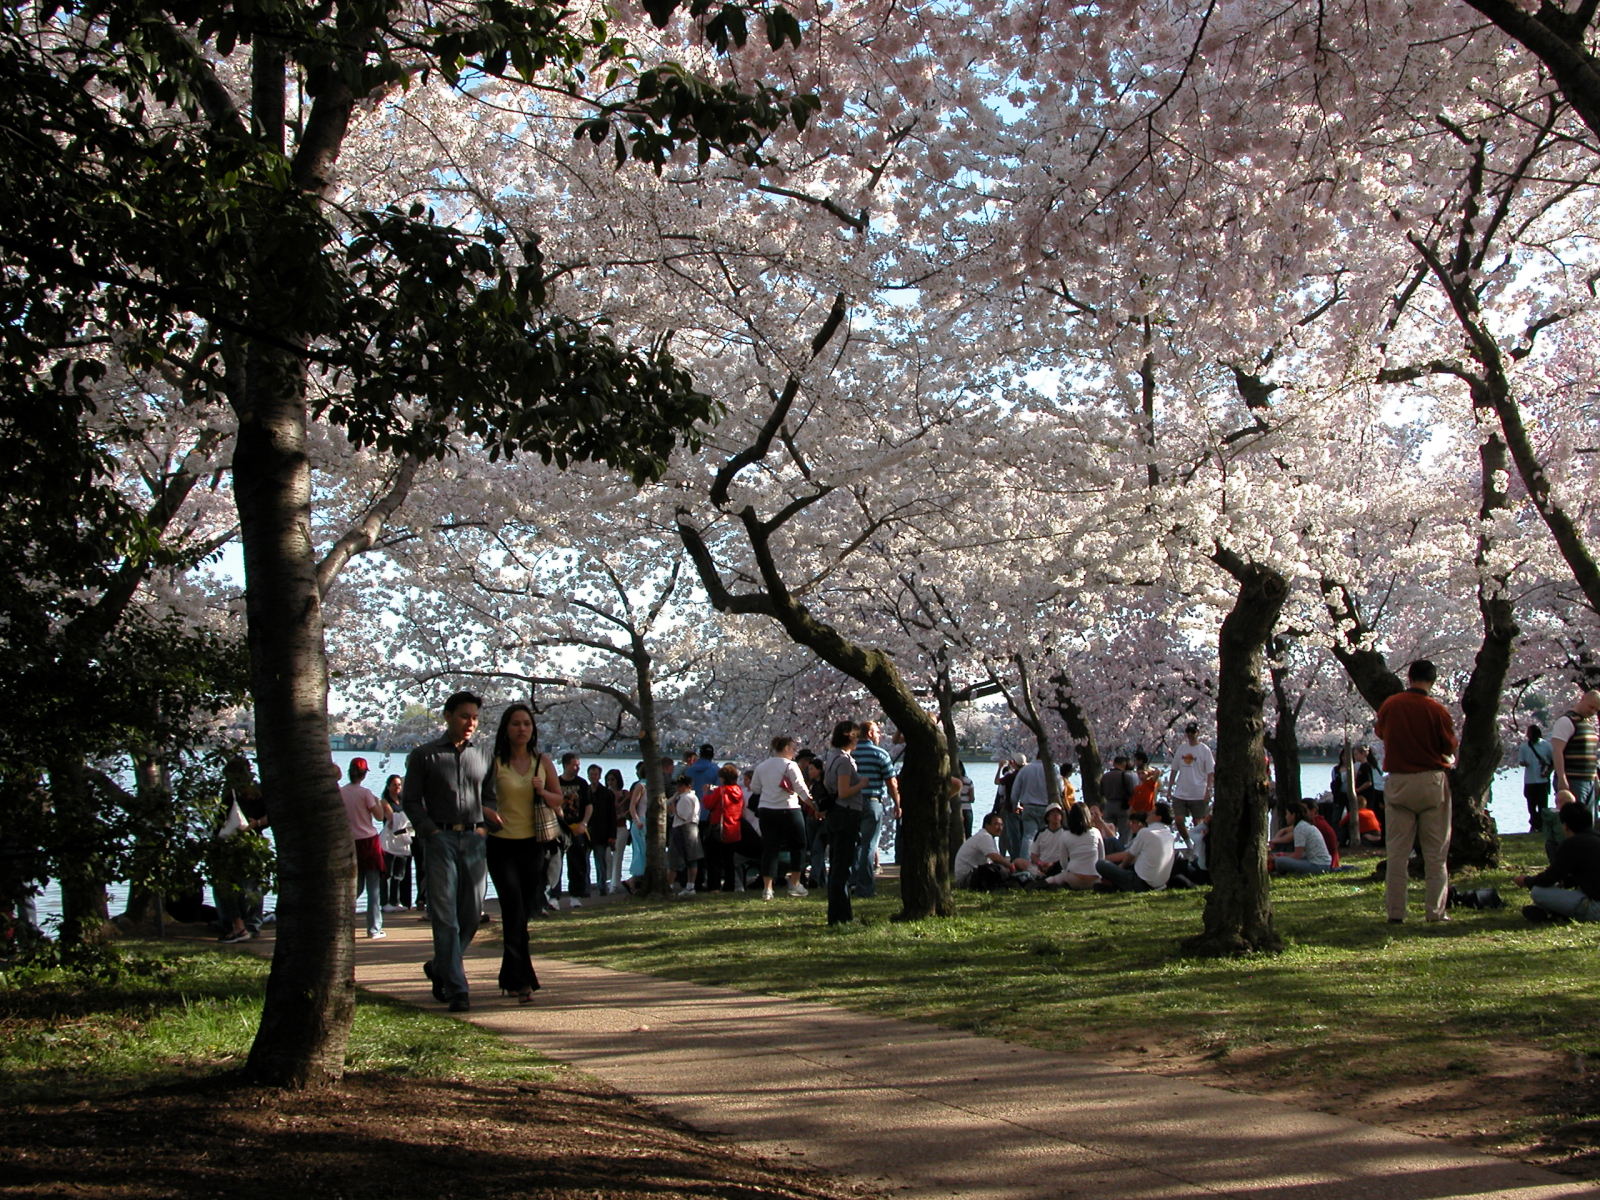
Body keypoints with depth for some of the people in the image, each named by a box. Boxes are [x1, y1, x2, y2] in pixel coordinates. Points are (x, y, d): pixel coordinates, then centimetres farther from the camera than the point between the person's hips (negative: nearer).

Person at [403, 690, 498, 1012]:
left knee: (471, 915, 5)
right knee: (445, 918, -7)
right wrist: (432, 832, -8)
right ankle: (456, 989, -5)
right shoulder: (424, 755, 4)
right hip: (441, 839, -3)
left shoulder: (485, 754, 13)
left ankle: (439, 967, 29)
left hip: (475, 839, 3)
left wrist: (485, 827, 1)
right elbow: (410, 800, 4)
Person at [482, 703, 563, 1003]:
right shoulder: (495, 763, -3)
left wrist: (542, 791, -8)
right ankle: (522, 980, -13)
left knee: (524, 912, 9)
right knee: (514, 911, -13)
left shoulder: (543, 762, 6)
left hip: (534, 845, 3)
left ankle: (510, 977, 24)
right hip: (502, 845, -3)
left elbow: (559, 800, 13)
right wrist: (489, 815, -22)